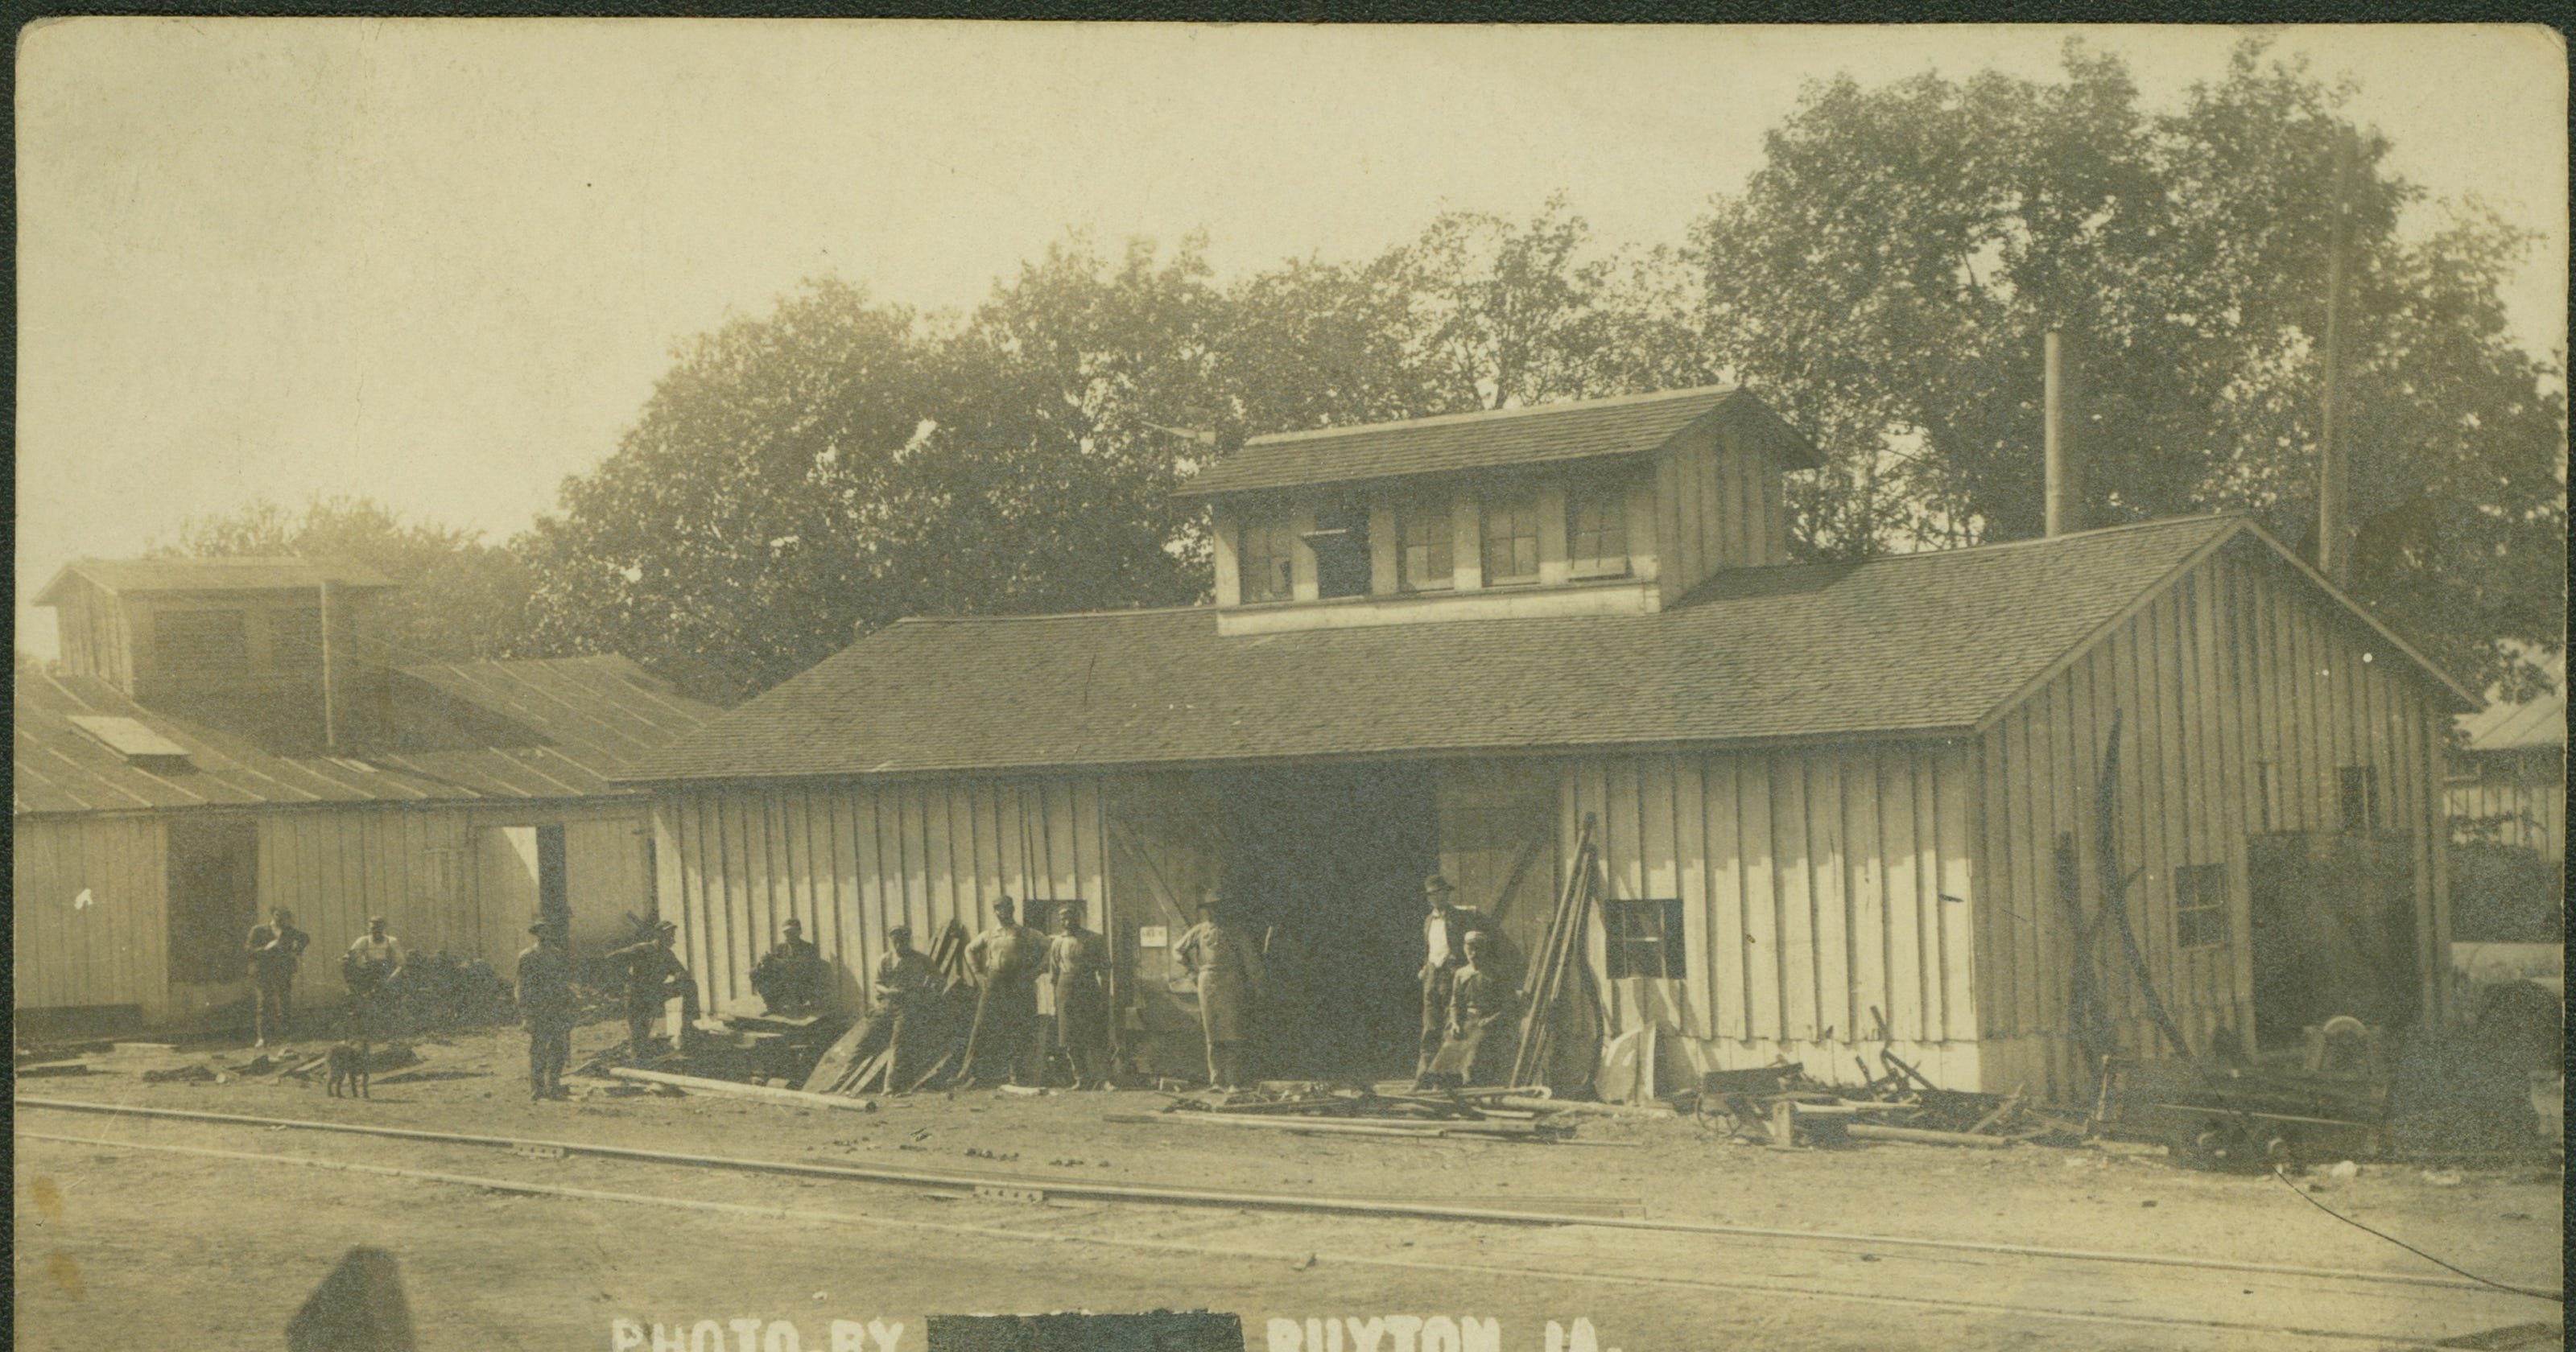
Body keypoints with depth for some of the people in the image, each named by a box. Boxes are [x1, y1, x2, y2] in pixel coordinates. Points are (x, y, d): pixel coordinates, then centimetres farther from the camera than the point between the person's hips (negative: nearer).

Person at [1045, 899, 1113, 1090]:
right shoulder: (1058, 942, 9)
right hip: (1067, 990, 2)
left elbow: (1104, 969, 0)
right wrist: (1056, 999, 8)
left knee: (1096, 1038, -5)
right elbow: (1053, 973, 13)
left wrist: (1104, 996, -7)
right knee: (1071, 1039, 2)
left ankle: (1101, 1078, -4)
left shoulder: (1095, 939, 1)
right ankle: (1081, 1079, 8)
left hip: (1090, 989, -2)